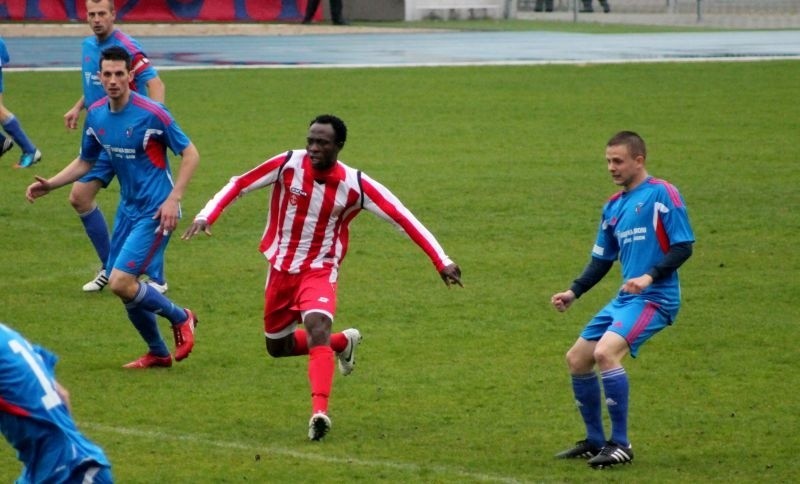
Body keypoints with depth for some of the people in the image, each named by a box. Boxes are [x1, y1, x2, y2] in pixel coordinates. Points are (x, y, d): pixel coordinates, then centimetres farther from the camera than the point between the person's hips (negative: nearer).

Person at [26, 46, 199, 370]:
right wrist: (50, 185, 3)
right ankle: (157, 354, 27)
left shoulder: (151, 113, -17)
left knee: (121, 282, -16)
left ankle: (180, 318, 7)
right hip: (128, 208, 7)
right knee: (124, 286, 7)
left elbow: (190, 154, -11)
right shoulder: (96, 115, 3)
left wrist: (173, 199, -19)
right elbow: (85, 161, 17)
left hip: (154, 211, -7)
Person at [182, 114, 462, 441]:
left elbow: (402, 218, -13)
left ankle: (320, 412, -39)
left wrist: (442, 262, -16)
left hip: (320, 270, -3)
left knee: (317, 328, -31)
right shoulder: (288, 165, -12)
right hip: (280, 268, 4)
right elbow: (239, 185, -3)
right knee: (277, 346, 14)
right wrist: (207, 216, -16)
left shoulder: (355, 185, -15)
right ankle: (344, 342, 40)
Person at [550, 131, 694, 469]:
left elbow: (683, 246, -13)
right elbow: (602, 259, 23)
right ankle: (595, 441, 22)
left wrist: (650, 276, -25)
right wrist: (574, 292, 10)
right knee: (577, 359, 9)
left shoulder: (662, 194, -9)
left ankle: (621, 445, -18)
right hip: (624, 300, 9)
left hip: (654, 298, -9)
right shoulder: (613, 206, 15)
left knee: (605, 352, -27)